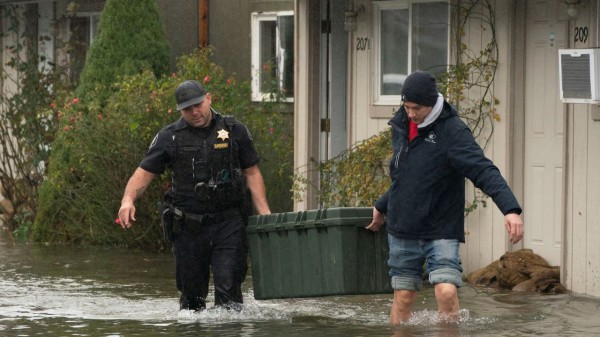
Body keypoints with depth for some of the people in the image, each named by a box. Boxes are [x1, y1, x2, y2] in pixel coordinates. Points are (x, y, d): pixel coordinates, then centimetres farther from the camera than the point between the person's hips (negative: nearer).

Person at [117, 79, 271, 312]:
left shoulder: (234, 131, 5)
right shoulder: (169, 138, 3)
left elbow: (252, 173, 10)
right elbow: (144, 173, 1)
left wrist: (264, 212, 0)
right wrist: (128, 200, -18)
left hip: (229, 223, -1)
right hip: (189, 227, 1)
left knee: (228, 284, -13)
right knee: (192, 290, 7)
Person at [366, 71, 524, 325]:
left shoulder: (453, 131, -14)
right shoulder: (401, 126, 5)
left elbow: (484, 171, -25)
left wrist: (510, 208, -38)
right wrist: (382, 207, 33)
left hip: (441, 230, -5)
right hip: (402, 231, 5)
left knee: (446, 292, -20)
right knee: (403, 297, 7)